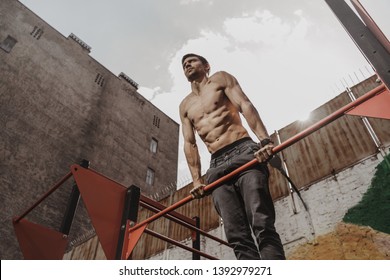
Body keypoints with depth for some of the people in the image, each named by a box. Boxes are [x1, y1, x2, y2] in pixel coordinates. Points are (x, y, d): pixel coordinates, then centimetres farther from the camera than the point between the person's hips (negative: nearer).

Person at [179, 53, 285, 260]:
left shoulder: (220, 79, 13)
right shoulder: (185, 106, 25)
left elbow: (245, 106, -3)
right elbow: (190, 144, 17)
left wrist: (264, 139, -20)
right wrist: (197, 179, 3)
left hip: (244, 153, -4)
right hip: (217, 166, 5)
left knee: (262, 224, -17)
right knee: (237, 235, -8)